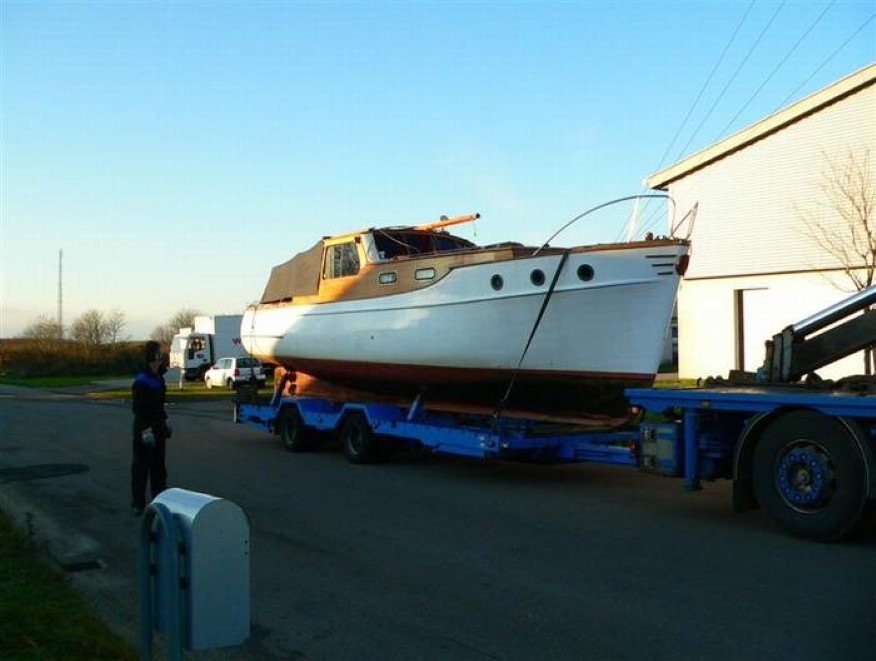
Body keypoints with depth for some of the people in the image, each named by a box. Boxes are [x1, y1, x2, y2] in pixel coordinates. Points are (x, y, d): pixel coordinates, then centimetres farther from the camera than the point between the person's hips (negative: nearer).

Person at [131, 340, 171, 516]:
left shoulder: (157, 378, 11)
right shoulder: (141, 381, -18)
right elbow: (139, 409, -21)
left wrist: (165, 421, 21)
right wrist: (146, 431, -24)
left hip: (158, 429, 9)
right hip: (145, 430, -9)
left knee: (158, 466, 16)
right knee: (141, 466, -2)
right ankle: (138, 504, 5)